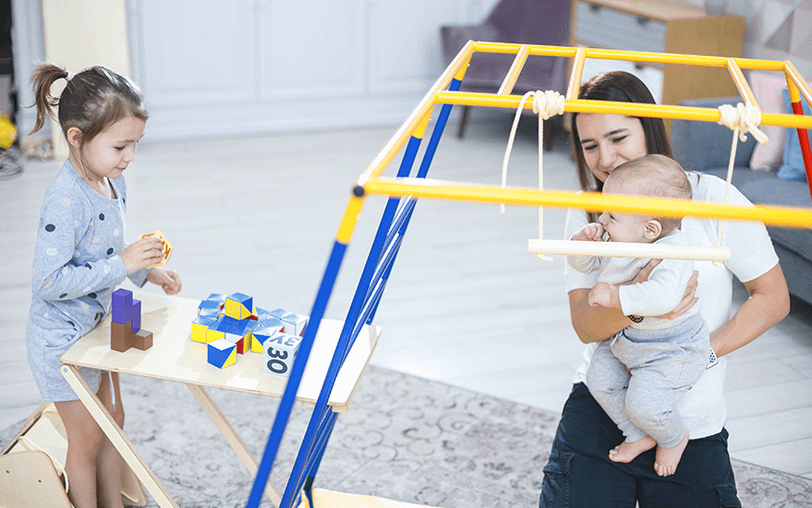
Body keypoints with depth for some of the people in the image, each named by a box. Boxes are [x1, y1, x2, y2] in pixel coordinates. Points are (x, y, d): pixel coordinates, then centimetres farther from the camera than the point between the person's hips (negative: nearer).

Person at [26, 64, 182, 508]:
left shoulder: (112, 180, -1)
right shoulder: (65, 201, -29)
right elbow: (48, 282, -32)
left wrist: (147, 272, 0)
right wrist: (121, 264, -31)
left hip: (96, 325, 9)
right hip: (61, 338, -9)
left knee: (112, 419, 20)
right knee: (87, 437, 6)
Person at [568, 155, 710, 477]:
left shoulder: (672, 253, -32)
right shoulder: (616, 241, -7)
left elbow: (663, 296, -49)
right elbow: (583, 263, 6)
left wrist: (615, 296, -43)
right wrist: (583, 241, -16)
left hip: (672, 350, -9)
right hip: (625, 337, 9)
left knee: (643, 403, -15)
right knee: (599, 378, 4)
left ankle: (674, 438, 20)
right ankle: (639, 436, 25)